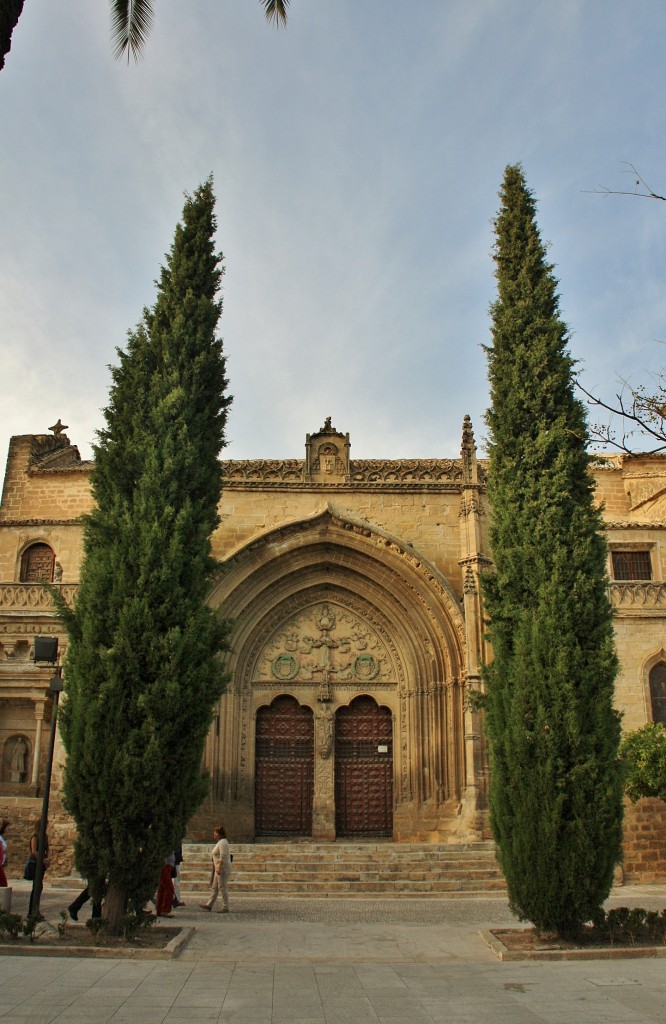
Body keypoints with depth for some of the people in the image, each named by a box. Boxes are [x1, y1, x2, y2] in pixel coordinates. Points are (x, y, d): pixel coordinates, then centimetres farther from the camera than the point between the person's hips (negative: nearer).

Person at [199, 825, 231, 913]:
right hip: (219, 869, 11)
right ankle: (209, 905, 20)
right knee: (214, 887, 14)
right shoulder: (219, 842, 17)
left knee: (223, 887, -7)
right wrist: (217, 869, 21)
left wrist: (219, 868, -24)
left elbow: (222, 857, -23)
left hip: (223, 868, -11)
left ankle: (225, 908, -3)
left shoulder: (222, 842, -16)